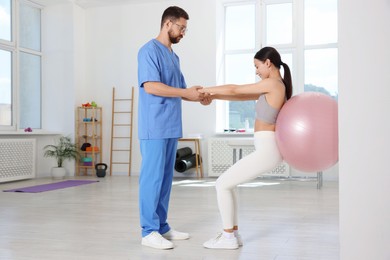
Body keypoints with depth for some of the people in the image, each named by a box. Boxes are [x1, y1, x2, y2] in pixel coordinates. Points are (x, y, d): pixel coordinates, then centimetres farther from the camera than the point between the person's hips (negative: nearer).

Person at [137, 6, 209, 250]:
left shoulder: (174, 56, 19)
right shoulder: (149, 50, -8)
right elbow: (150, 86, -19)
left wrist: (198, 97, 2)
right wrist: (186, 93, -18)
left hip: (171, 127, 9)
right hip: (155, 127, -9)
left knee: (166, 178, 11)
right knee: (153, 177, -5)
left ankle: (162, 226, 19)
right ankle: (149, 231, 1)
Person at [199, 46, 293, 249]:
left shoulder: (272, 83, -14)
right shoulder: (276, 87, 15)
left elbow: (234, 90, -7)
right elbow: (242, 97, 20)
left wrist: (206, 89, 6)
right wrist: (214, 96, 15)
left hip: (266, 151, -10)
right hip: (268, 150, 10)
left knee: (222, 184, -3)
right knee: (226, 183, 15)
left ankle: (228, 237, 6)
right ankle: (233, 233, 18)